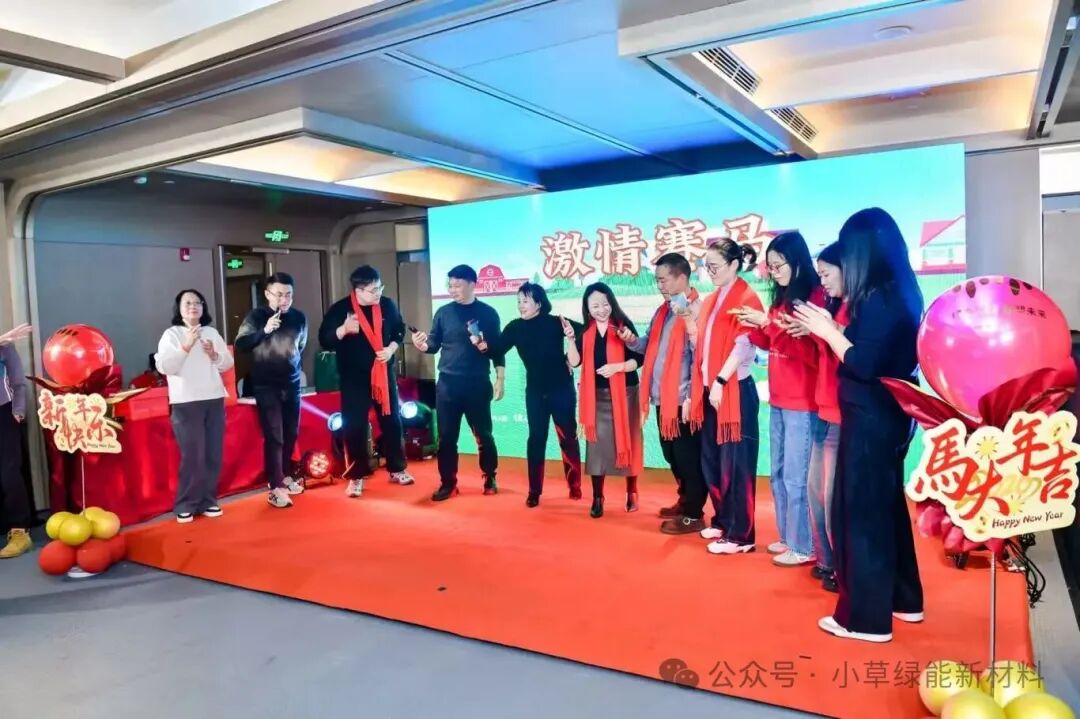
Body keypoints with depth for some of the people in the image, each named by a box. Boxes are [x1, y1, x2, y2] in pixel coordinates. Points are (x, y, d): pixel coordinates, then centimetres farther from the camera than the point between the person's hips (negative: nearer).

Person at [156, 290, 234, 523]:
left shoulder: (212, 332, 12)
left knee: (213, 454, 5)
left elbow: (228, 364, 12)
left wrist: (215, 355, -8)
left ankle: (208, 501, 16)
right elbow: (163, 367, -11)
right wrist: (186, 347, -20)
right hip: (186, 403, -4)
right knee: (192, 456, -8)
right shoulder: (171, 334, 1)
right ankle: (185, 505, 4)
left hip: (214, 400, 4)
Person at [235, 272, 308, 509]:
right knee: (274, 436, -6)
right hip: (266, 386, -4)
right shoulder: (256, 317, -7)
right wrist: (264, 330, -27)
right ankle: (275, 488, -1)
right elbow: (240, 345, -16)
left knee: (291, 434, 13)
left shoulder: (299, 318, 2)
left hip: (292, 385, 4)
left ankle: (286, 476, 31)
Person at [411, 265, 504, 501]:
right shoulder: (444, 313, 4)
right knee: (446, 437, 5)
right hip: (447, 384, 1)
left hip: (478, 384, -1)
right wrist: (422, 344, -17)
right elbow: (434, 345, 5)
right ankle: (448, 483, 16)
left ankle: (490, 478, 26)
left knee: (483, 434, 8)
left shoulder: (487, 313, 1)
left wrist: (500, 379, 0)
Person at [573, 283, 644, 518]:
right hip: (596, 397, 2)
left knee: (626, 443, 5)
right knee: (597, 446, 1)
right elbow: (575, 362, 0)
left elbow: (639, 359, -7)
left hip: (624, 395, -2)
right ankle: (597, 498, 9)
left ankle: (632, 493, 22)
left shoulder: (624, 325, -4)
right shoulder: (585, 331, 6)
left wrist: (618, 367, -21)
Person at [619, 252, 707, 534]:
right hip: (663, 397, 9)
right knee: (672, 455, 19)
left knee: (688, 458, 1)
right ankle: (685, 501, 34)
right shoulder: (663, 310, 15)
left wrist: (691, 395, -21)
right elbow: (650, 346, 19)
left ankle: (694, 515, 12)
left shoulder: (696, 309, -13)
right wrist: (632, 340, -2)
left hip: (682, 399, -9)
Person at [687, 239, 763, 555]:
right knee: (711, 461, 13)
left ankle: (740, 535, 4)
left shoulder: (747, 298, -7)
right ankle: (723, 521, 27)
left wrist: (720, 382, -17)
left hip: (735, 390, -8)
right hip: (710, 390, 8)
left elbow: (743, 345, -14)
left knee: (735, 464, -4)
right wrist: (688, 318, 2)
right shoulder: (711, 300, 17)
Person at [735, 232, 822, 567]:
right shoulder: (780, 298, 13)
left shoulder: (815, 297, -10)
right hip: (779, 400, 8)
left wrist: (769, 323, -19)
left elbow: (811, 352, -16)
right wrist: (756, 327, 0)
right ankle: (787, 538, 25)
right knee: (778, 474, 13)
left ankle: (803, 547, 9)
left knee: (796, 476, -2)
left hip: (802, 403, -8)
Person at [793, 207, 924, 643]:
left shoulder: (878, 298, -20)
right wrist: (830, 328, 8)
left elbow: (864, 365, -23)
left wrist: (827, 330, -12)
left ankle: (866, 616, 13)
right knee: (885, 504, 20)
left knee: (861, 510, 0)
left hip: (870, 419, -10)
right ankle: (903, 599, 34)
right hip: (886, 415, 10)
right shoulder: (898, 293, 9)